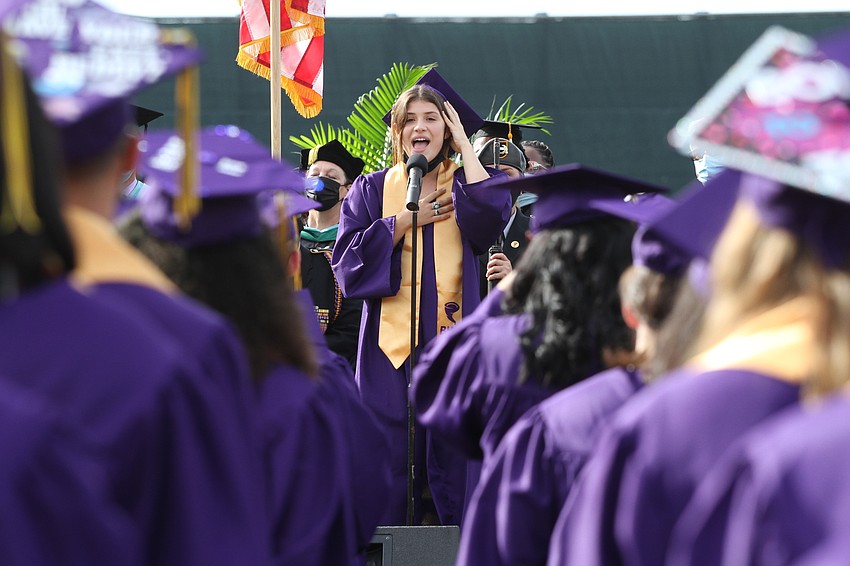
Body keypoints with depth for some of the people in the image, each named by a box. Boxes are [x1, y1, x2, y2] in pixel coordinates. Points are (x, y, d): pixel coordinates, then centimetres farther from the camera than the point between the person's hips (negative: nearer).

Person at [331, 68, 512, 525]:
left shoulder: (464, 186, 11)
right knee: (390, 474, -2)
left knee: (453, 468, -4)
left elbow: (492, 217, -14)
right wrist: (406, 220, -5)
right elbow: (348, 261, 0)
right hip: (390, 346, 1)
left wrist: (466, 147, -4)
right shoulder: (371, 190, 12)